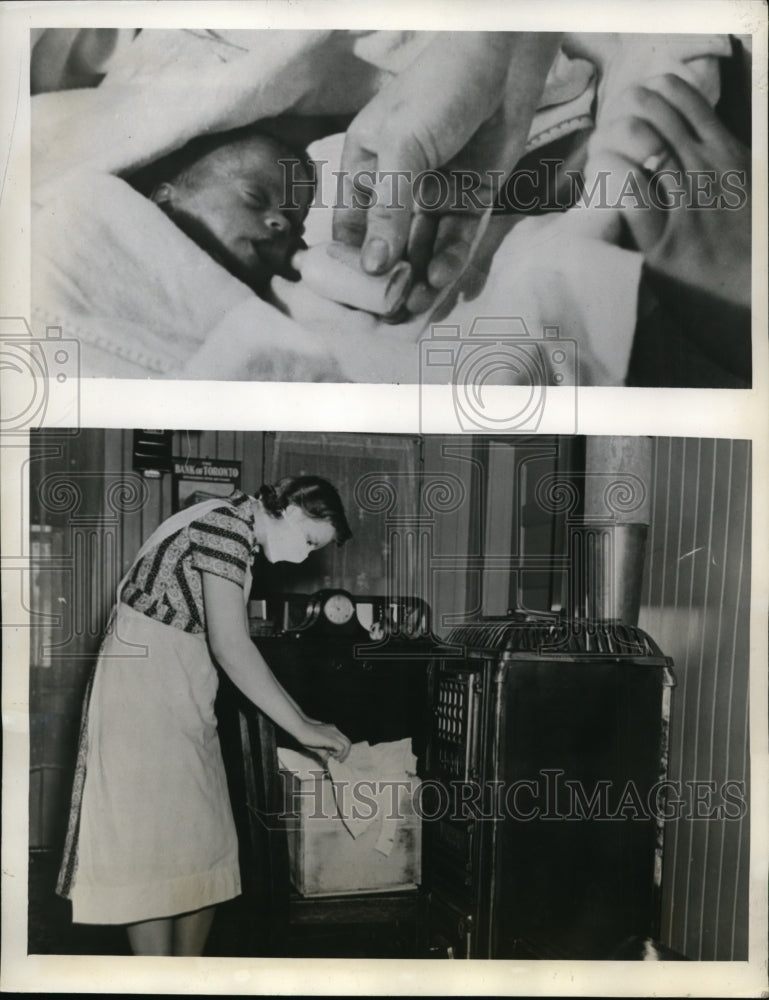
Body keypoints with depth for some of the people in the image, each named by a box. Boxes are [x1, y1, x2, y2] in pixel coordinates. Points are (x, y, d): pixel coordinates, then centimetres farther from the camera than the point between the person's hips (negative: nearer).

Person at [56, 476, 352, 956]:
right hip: (143, 689, -10)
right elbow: (230, 646, -26)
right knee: (155, 850, -1)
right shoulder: (227, 524, -18)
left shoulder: (238, 534, 11)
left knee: (205, 848, 13)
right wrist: (301, 726, -20)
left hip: (180, 699, 10)